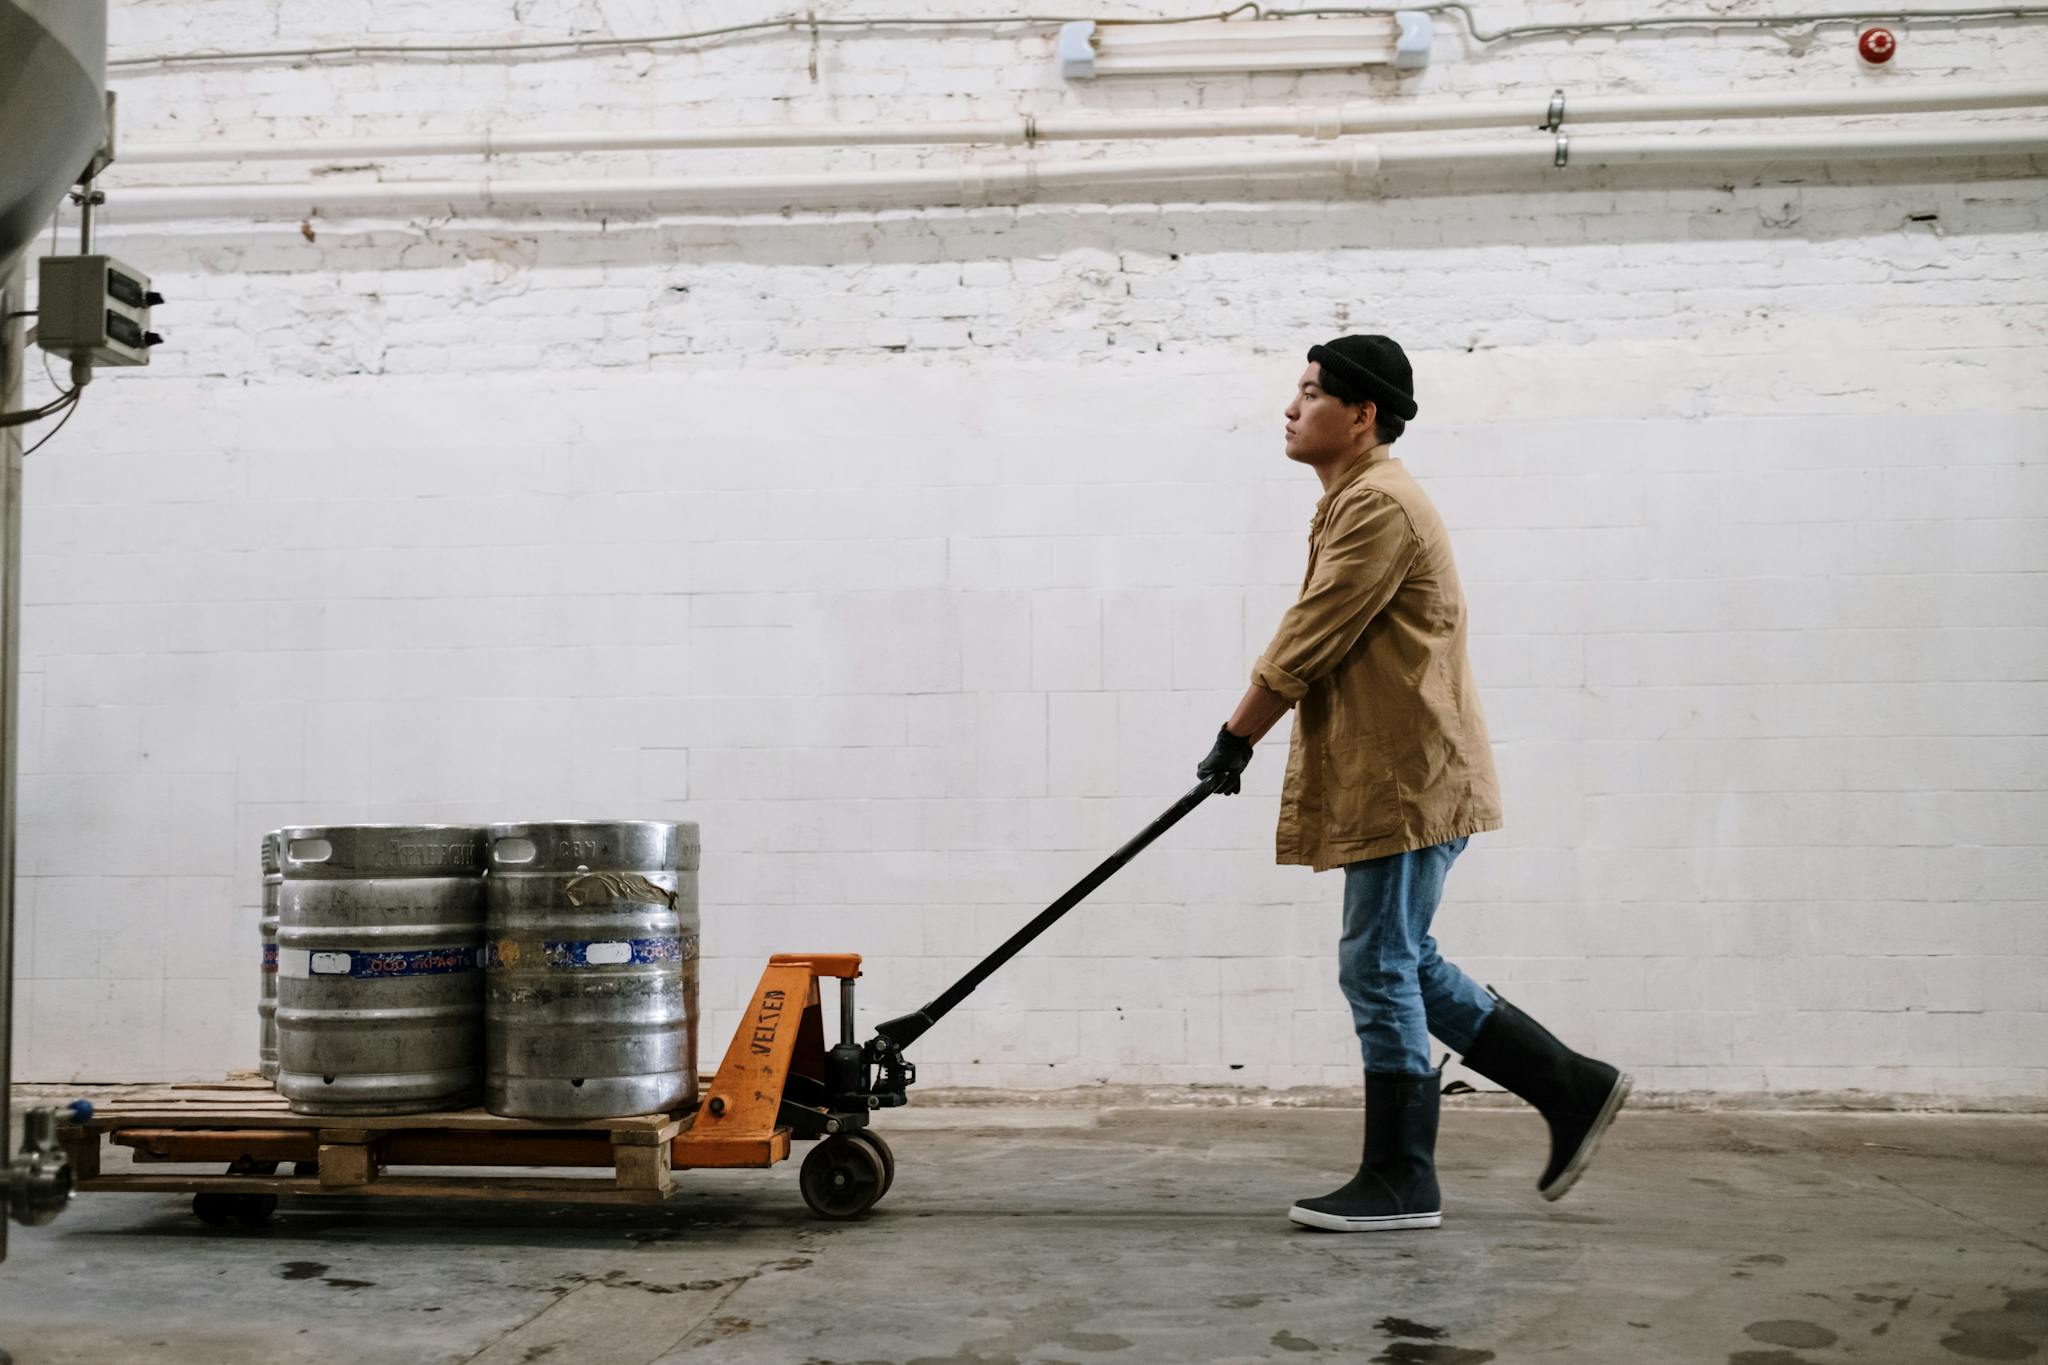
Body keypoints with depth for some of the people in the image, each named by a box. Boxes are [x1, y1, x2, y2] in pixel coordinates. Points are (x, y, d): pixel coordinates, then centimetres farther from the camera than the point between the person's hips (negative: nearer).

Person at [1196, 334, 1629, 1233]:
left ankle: (1399, 1185, 6)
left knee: (1380, 970, -4)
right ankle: (1570, 1086, 20)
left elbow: (1308, 642, -18)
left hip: (1409, 779, -11)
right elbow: (1316, 645, 23)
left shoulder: (1380, 504, -16)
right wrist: (1250, 735, 21)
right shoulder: (1358, 500, 19)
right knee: (1399, 965, 14)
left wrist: (1235, 739, -10)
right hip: (1398, 776, 11)